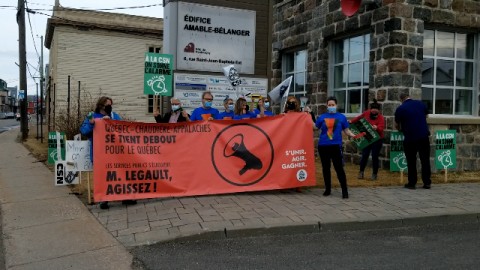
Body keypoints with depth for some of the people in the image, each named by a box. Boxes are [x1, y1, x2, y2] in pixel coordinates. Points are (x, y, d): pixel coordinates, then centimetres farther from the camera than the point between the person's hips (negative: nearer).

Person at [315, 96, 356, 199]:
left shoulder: (341, 117, 5)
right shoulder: (322, 117, 8)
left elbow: (346, 130, 6)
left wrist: (353, 135, -12)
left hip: (336, 145, -2)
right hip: (323, 146, 2)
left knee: (339, 168, -6)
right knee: (325, 168, 10)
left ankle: (344, 191, 2)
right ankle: (328, 189, 23)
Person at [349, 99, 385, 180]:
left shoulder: (381, 117, -16)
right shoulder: (366, 113, -3)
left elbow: (381, 128, -28)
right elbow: (359, 118, 17)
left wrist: (377, 128, -48)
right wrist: (351, 121, 17)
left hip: (377, 140, -3)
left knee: (374, 157, 0)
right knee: (364, 155, 5)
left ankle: (374, 174, 15)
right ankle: (361, 172, 19)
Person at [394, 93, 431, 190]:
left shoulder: (400, 109, -3)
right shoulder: (421, 103, 6)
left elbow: (397, 125, 9)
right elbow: (426, 116, 23)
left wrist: (401, 129, 30)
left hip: (410, 138, -3)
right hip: (424, 136, 3)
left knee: (411, 162, 7)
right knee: (425, 160, 10)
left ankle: (412, 183, 11)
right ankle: (427, 183, 14)